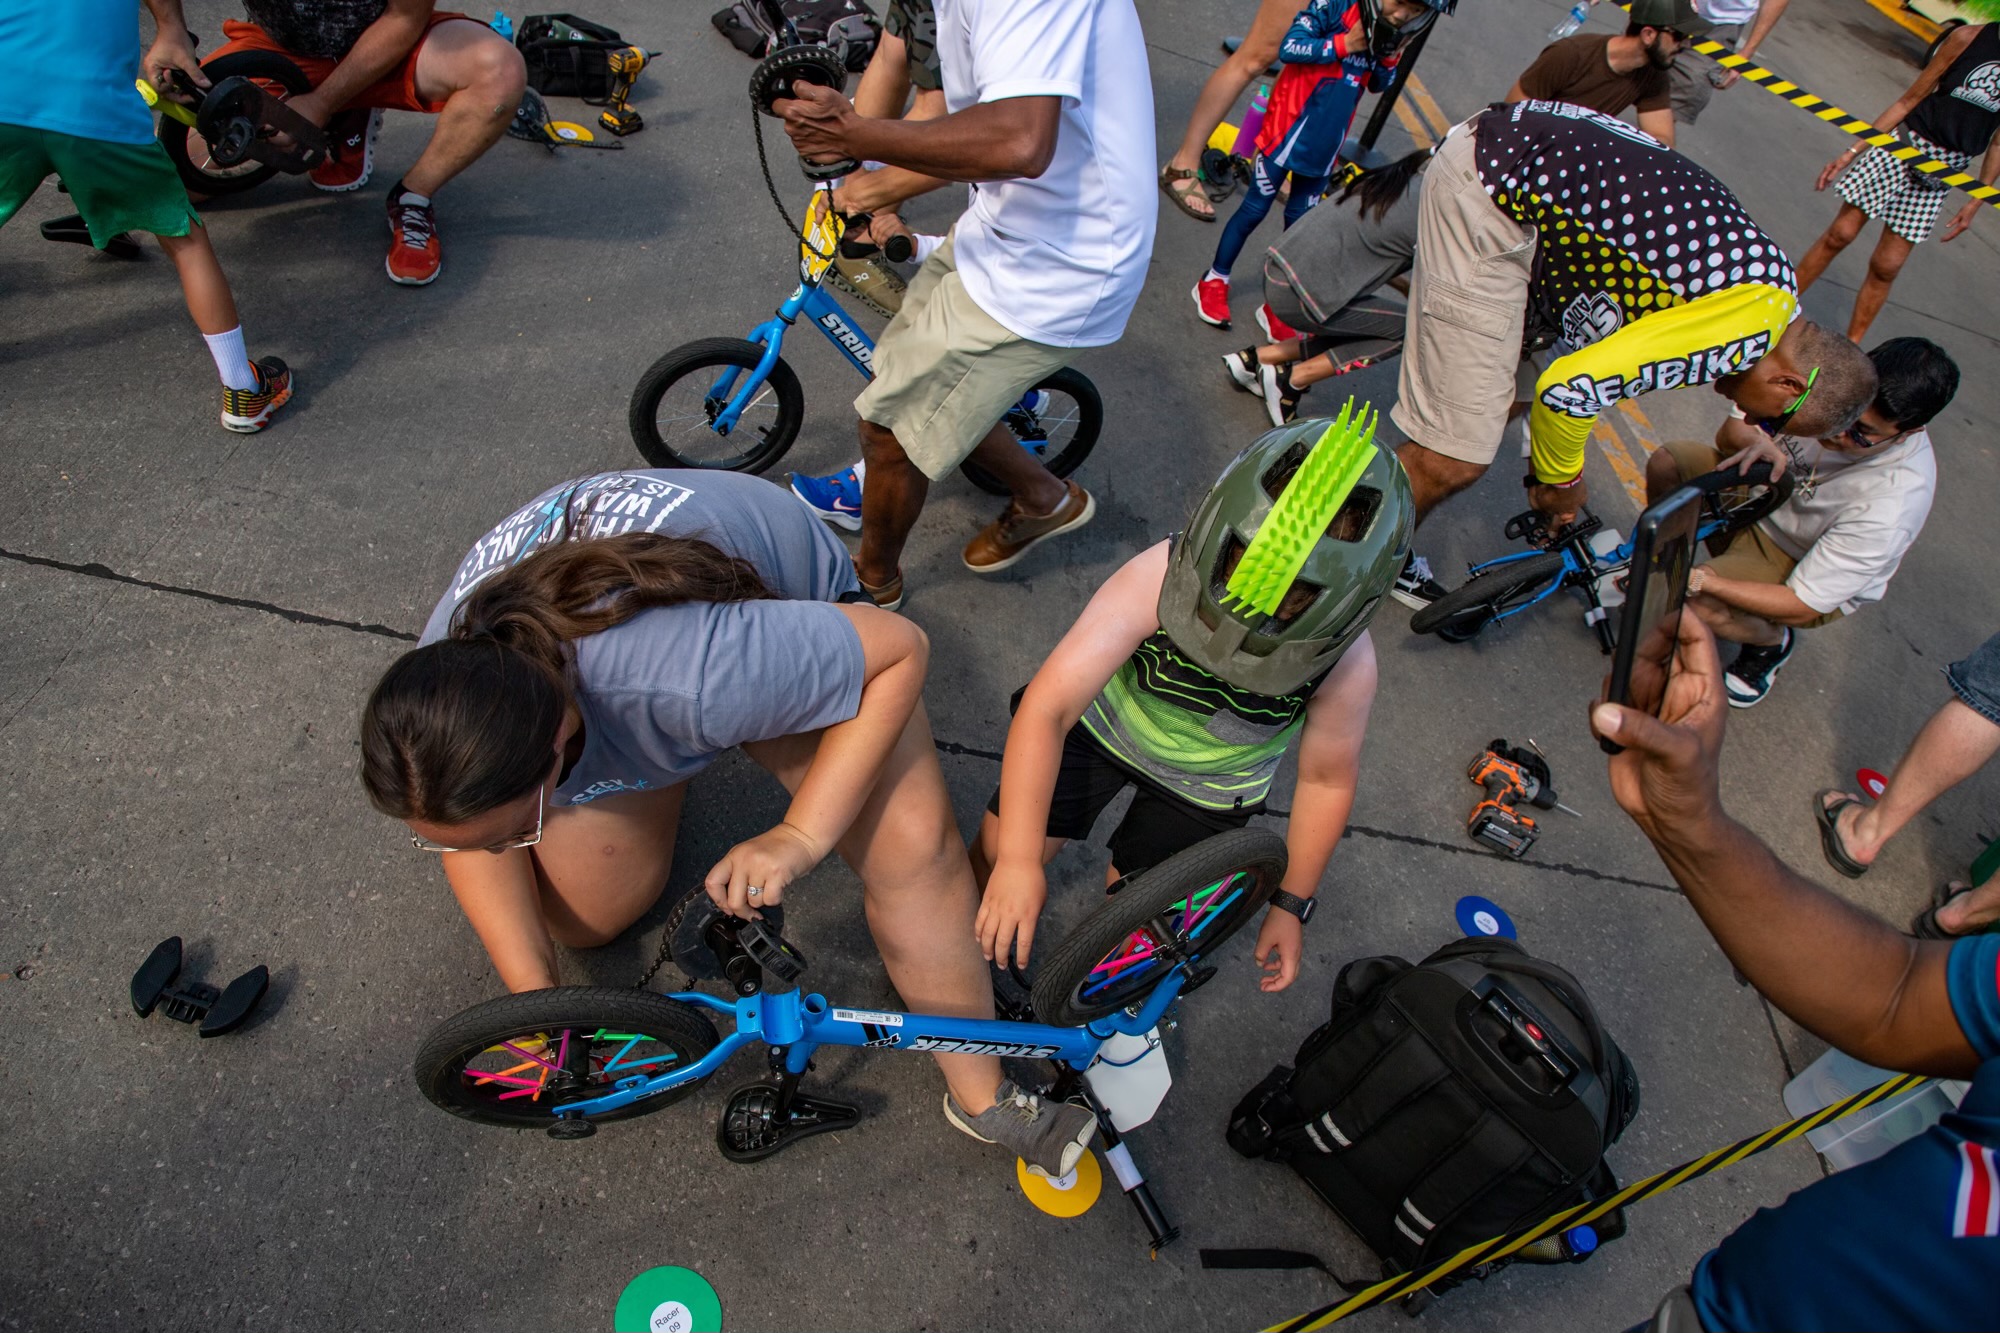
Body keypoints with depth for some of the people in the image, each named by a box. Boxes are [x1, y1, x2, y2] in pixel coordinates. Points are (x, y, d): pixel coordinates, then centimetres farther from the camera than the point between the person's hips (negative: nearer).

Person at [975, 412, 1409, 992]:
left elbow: (1326, 780, -12)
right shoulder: (1160, 576, -38)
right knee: (997, 852, -2)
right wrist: (1018, 859, -43)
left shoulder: (1344, 666, -30)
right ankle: (990, 929, 34)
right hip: (1108, 721, 0)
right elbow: (1046, 708, -39)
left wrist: (1291, 905, -3)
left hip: (1204, 785, 1)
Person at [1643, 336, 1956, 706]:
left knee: (1702, 605, -33)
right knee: (1667, 461, -13)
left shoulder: (1894, 501, -35)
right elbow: (1731, 430, -9)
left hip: (1812, 577, -6)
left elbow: (1801, 605, -31)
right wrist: (1757, 442, -33)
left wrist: (1700, 580, -41)